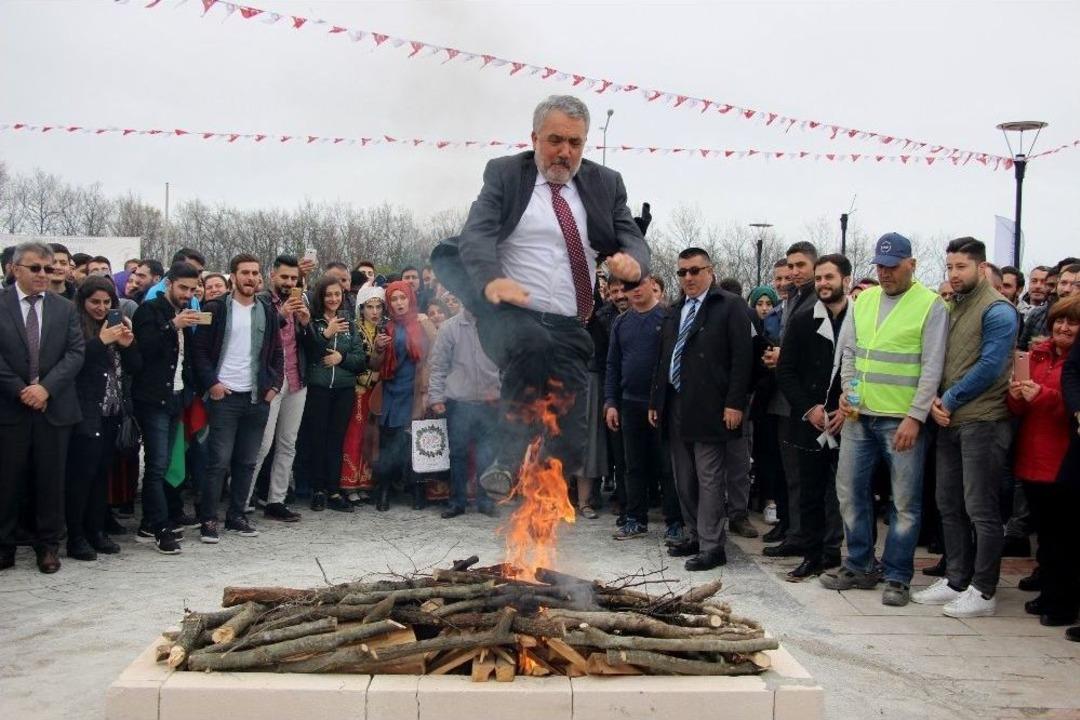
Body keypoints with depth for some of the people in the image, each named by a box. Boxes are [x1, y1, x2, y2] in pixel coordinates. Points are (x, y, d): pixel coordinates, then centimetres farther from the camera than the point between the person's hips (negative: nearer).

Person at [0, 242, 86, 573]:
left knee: (51, 480, 7)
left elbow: (76, 353, -1)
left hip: (54, 407, 2)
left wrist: (45, 387, -12)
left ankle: (48, 546, 18)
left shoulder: (65, 309, 7)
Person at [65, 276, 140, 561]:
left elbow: (135, 367, 12)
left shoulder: (117, 326, 13)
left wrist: (128, 344, -6)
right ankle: (75, 537, 3)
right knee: (81, 473, -4)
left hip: (111, 412, 6)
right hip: (85, 414, -6)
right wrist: (101, 341, -20)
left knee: (102, 472, 11)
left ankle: (96, 530, 19)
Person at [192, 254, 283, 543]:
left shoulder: (268, 311, 10)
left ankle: (236, 516, 19)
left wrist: (274, 385, 4)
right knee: (219, 460, -5)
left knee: (247, 462, 9)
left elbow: (277, 353, 15)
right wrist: (211, 383, -11)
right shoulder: (215, 309, -1)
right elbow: (200, 350, -2)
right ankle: (208, 520, 4)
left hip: (258, 398, 4)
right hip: (224, 396, -4)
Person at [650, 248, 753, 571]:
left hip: (709, 408, -7)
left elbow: (742, 357, -11)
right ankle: (695, 536, 25)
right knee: (685, 480, 14)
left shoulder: (730, 305, -5)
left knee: (710, 480, -3)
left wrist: (734, 403, -16)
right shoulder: (676, 311, 17)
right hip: (676, 407, 7)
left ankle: (712, 546, 4)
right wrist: (655, 401, 14)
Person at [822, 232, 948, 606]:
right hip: (859, 415, 6)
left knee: (905, 501, 2)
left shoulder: (931, 305, -5)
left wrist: (915, 417, -14)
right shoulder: (863, 300, 11)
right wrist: (847, 390, 0)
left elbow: (932, 368, -9)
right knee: (850, 491, 10)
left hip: (902, 420, -5)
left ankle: (897, 577, 12)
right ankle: (860, 566, 24)